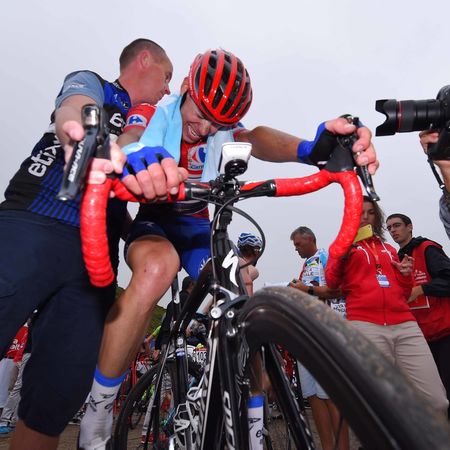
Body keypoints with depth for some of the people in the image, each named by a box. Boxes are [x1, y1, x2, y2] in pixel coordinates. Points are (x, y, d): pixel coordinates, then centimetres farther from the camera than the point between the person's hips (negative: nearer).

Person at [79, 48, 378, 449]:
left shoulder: (222, 123, -2)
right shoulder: (156, 112, -9)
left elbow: (256, 138, -24)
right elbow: (127, 142, -31)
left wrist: (310, 148, -47)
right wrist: (136, 156, -58)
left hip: (198, 225, 4)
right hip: (153, 219, -3)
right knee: (157, 269, -39)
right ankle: (98, 413, -19)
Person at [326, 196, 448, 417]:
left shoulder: (389, 249, 25)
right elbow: (332, 281, 2)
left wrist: (405, 274, 6)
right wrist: (342, 253, -14)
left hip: (405, 325, 4)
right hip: (365, 325, -4)